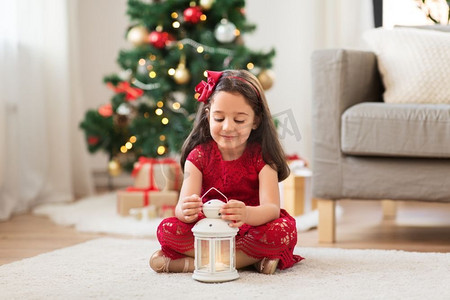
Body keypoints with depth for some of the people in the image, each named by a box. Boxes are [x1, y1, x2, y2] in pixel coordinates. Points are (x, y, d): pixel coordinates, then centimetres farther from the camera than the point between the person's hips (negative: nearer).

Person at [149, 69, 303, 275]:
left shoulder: (262, 156, -10)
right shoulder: (199, 155, -7)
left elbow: (272, 208, -25)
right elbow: (181, 208, -18)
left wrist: (246, 214, -49)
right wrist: (186, 210, -45)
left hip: (251, 228, -1)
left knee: (284, 230, -32)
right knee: (167, 229, -26)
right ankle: (254, 258, -26)